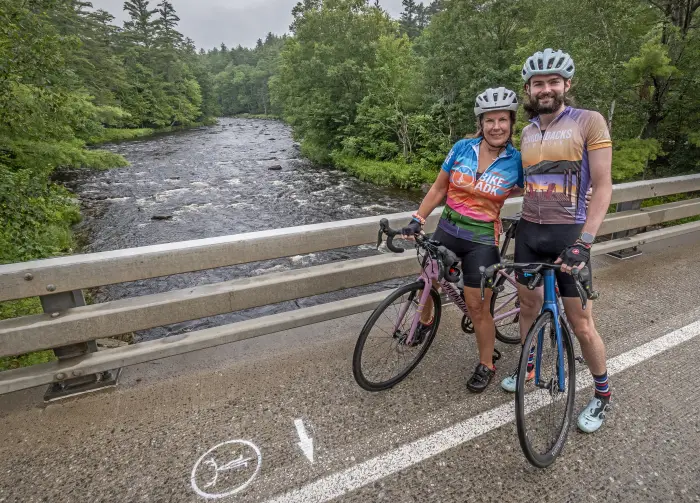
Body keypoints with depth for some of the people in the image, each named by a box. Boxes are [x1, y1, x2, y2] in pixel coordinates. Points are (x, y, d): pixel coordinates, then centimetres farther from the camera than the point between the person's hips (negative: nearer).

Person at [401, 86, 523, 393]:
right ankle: (425, 321, 51)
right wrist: (417, 220, -2)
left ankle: (486, 365, 25)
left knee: (477, 307, 1)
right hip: (447, 229, 3)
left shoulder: (517, 160, -8)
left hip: (482, 240, -2)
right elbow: (439, 188, 2)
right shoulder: (462, 148, -4)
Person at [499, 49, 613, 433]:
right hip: (529, 231, 5)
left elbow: (602, 185, -10)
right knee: (528, 305, 16)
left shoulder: (589, 121, -6)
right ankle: (528, 368, 38)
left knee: (581, 324, 2)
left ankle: (602, 394, 26)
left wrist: (584, 241, -19)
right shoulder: (527, 131, 10)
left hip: (568, 234, -5)